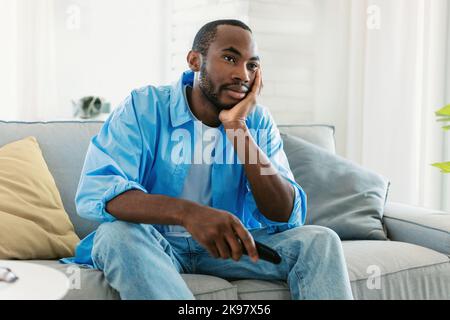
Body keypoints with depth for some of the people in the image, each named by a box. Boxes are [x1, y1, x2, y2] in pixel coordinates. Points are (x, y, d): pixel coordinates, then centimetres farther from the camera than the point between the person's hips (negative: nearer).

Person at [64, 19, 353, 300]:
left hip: (227, 246, 2)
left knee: (319, 240, -18)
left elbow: (287, 218, -11)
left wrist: (237, 127, -19)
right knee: (118, 234, -33)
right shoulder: (145, 107, -10)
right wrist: (187, 212, -41)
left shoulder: (258, 121, -1)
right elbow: (94, 192, -24)